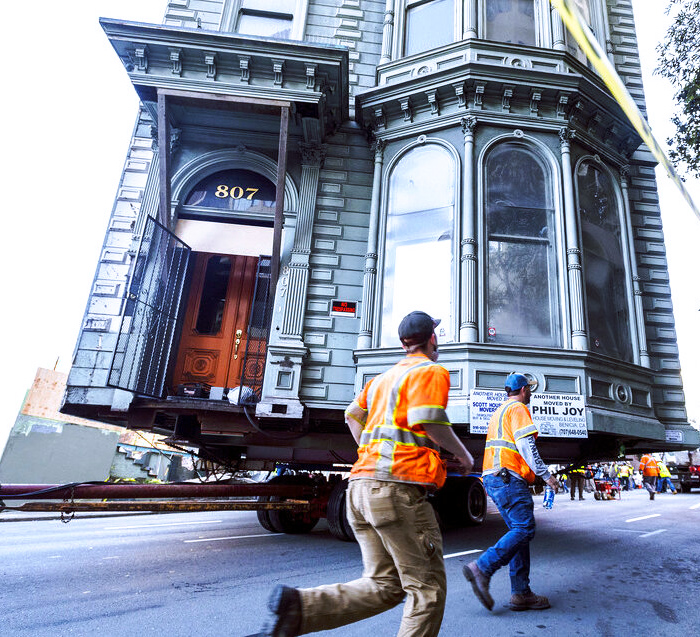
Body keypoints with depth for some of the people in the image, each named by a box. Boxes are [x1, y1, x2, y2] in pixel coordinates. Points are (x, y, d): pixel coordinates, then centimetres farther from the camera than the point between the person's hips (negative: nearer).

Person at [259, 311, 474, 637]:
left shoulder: (383, 377, 23)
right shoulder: (432, 371, -1)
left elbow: (353, 414, 23)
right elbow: (428, 420, -15)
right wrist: (462, 454, 0)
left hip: (362, 484, 8)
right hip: (398, 485, -8)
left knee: (383, 585, 12)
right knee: (427, 588, 5)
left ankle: (299, 605, -4)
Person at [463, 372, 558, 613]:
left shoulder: (498, 412, 27)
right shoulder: (518, 408, -3)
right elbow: (525, 445, -14)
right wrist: (545, 474, -11)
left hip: (492, 477, 10)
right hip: (508, 478, -10)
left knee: (519, 531, 8)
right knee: (524, 529, -13)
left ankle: (521, 594, 5)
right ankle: (482, 569, -19)